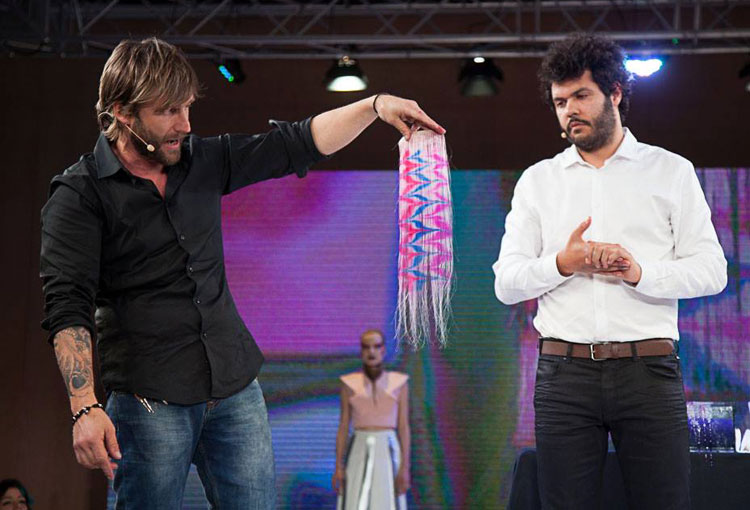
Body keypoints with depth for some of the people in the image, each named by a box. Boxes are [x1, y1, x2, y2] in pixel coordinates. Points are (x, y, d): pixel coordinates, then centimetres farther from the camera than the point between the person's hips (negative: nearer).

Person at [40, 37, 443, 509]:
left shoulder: (203, 160, 9)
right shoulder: (79, 194, -8)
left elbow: (298, 144, 16)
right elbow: (67, 306, -15)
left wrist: (375, 105, 4)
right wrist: (85, 408, -25)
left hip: (238, 389, 5)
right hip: (151, 400, -5)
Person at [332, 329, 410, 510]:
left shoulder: (399, 382, 2)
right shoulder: (349, 384, 4)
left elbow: (404, 427, 0)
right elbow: (343, 427, 5)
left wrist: (405, 468, -8)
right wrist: (338, 468, -2)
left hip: (388, 455, 0)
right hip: (359, 455, 1)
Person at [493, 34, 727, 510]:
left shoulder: (671, 171, 11)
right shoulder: (538, 180, 15)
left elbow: (711, 270, 4)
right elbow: (506, 283, 9)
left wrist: (642, 273, -14)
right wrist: (562, 263, -10)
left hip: (648, 368, -1)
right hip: (564, 371, 2)